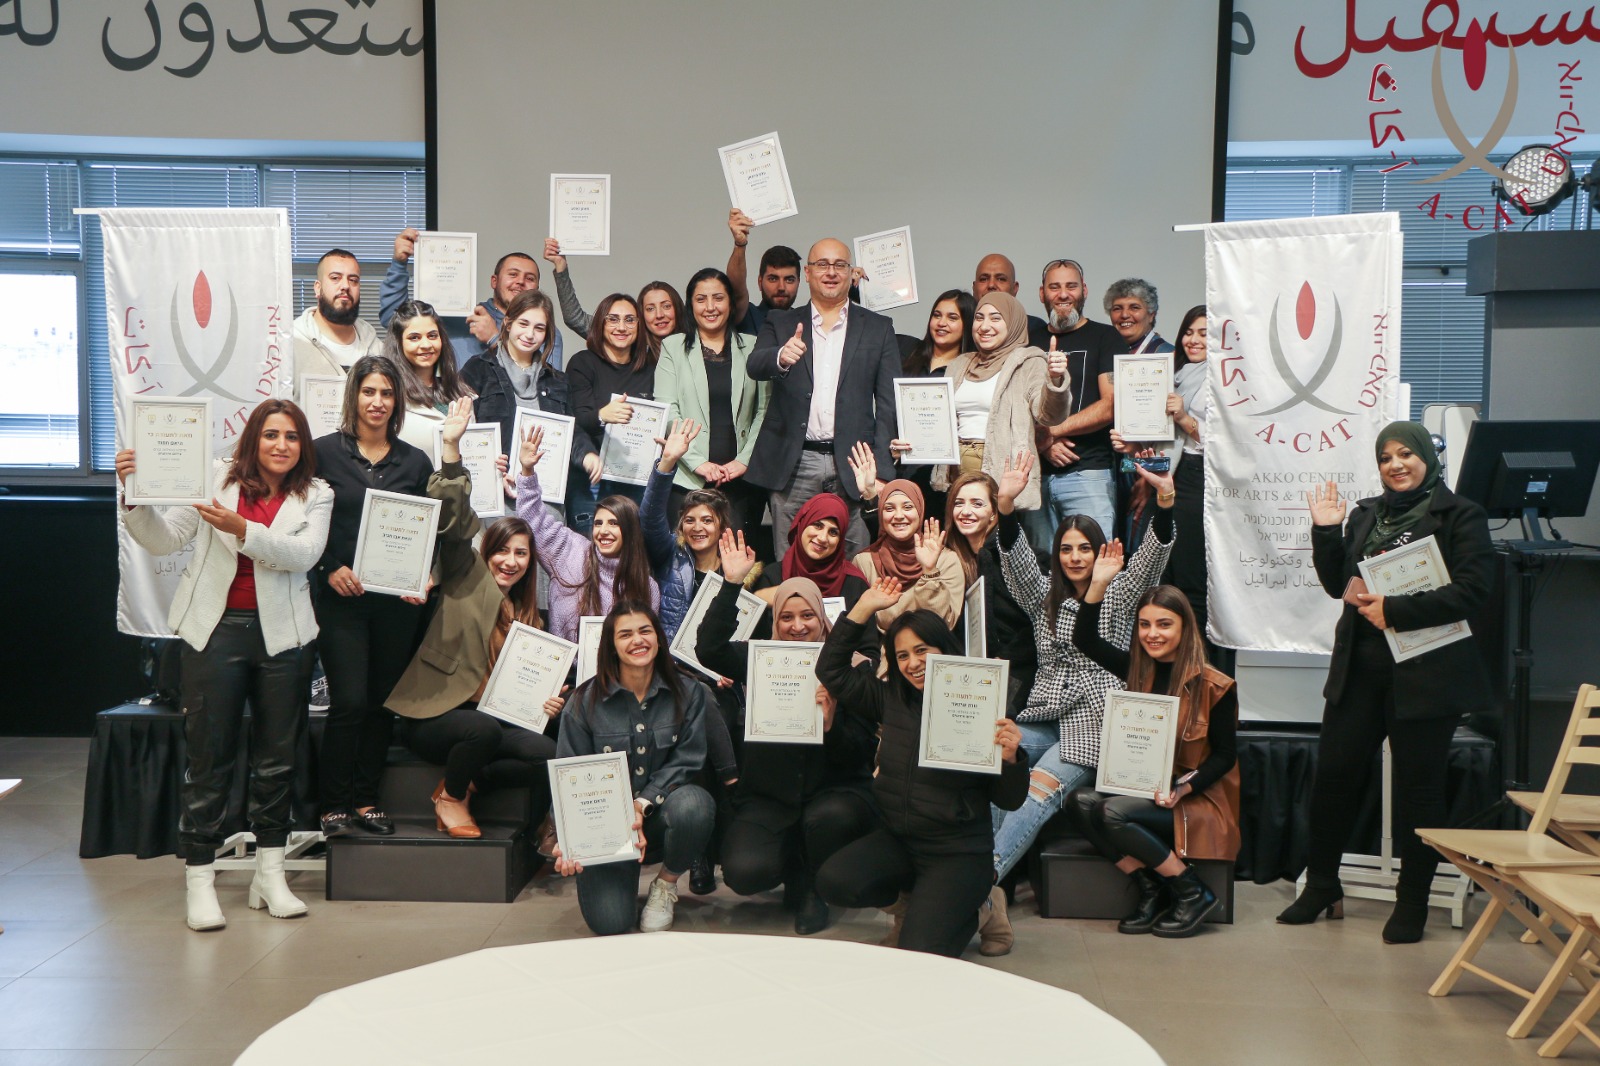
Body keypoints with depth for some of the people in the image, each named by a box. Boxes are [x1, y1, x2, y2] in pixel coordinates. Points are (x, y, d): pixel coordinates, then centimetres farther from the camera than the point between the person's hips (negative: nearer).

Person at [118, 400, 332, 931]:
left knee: (278, 756, 8)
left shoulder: (316, 495, 5)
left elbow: (304, 553, -13)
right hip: (217, 629, -2)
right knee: (209, 757, 1)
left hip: (282, 633, 2)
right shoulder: (216, 478, 1)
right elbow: (164, 539, -3)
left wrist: (241, 529, -24)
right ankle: (199, 882, 9)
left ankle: (270, 875, 20)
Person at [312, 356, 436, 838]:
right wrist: (330, 568, -11)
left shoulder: (415, 461, 8)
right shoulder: (325, 451, 0)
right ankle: (333, 804, 8)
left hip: (397, 599, 3)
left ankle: (366, 799, 21)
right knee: (349, 702, -8)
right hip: (340, 597, -3)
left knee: (383, 702, 8)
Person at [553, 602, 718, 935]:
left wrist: (642, 805, -21)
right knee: (608, 923, -21)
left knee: (693, 804, -36)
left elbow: (687, 761, -5)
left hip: (661, 814, 1)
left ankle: (666, 885, -3)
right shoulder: (586, 700, -4)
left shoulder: (688, 692, -2)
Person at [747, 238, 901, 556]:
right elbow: (755, 366, -6)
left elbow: (888, 404, 7)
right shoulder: (781, 324, 12)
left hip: (852, 463, 0)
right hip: (793, 464, 0)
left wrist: (880, 470, -2)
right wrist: (781, 357, -30)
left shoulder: (878, 328, 11)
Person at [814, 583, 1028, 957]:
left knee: (918, 954, -21)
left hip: (958, 852, -5)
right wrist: (864, 608, 0)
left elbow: (1009, 801, -5)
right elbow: (832, 671, 5)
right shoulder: (890, 699, 3)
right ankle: (920, 898, 8)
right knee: (833, 882, -21)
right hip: (895, 839, 5)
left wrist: (1010, 758, -27)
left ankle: (976, 905, 12)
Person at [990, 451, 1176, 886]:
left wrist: (1165, 503, -25)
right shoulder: (1044, 596, 14)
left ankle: (986, 874, -36)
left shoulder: (1119, 595, 9)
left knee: (1042, 787, -26)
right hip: (1044, 716, 3)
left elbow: (1153, 556, -7)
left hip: (1097, 720, -3)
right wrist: (1006, 503, -21)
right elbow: (1017, 559, -2)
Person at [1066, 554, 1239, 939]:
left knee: (1112, 812, -30)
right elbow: (1084, 641, 2)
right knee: (1080, 801, -22)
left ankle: (1192, 893, -13)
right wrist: (1099, 583, -8)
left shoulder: (1215, 687, -9)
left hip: (1198, 801, -6)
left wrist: (1183, 789, -22)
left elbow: (1225, 756, -6)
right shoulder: (1140, 672, 5)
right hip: (1144, 790, 6)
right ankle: (1151, 890, -14)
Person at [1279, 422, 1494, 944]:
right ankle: (1321, 886, 20)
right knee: (1332, 774, 5)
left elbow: (1471, 591, -13)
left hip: (1425, 672, -5)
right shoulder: (1365, 515, 13)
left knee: (1417, 786, 3)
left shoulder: (1460, 515, -3)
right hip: (1359, 667, 5)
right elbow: (1336, 583, 13)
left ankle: (1412, 903, 16)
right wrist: (1325, 532, -1)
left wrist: (1394, 610, -19)